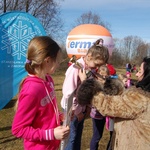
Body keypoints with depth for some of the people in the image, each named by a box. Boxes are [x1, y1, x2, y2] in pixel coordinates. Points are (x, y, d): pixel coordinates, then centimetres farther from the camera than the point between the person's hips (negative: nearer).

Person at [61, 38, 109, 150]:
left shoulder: (90, 69, 1)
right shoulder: (76, 68, -23)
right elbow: (68, 94, -23)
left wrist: (87, 107, 2)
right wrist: (77, 111, -13)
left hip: (81, 108, 7)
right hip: (73, 109, -7)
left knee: (78, 136, 20)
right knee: (72, 137, 7)